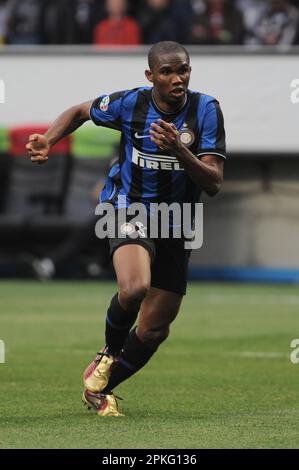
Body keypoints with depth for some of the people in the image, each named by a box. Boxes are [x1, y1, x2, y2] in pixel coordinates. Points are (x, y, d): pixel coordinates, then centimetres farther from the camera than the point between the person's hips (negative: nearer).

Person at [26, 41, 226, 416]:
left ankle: (99, 389, 32)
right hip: (129, 207, -3)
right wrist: (46, 141, -8)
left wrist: (179, 149, -34)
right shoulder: (130, 103, -14)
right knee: (135, 287, -33)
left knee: (154, 329, 7)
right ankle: (109, 354, -2)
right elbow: (81, 111, 9)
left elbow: (214, 183, -18)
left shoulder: (205, 110, -14)